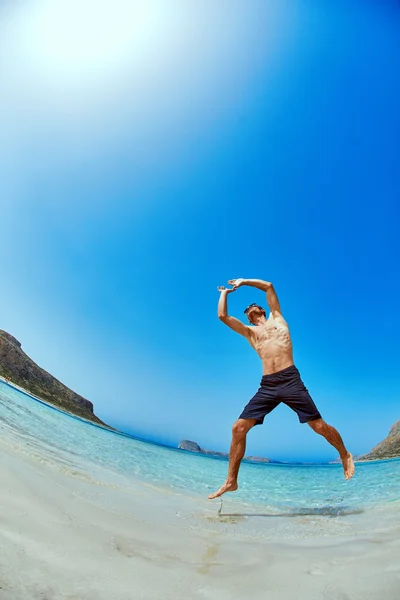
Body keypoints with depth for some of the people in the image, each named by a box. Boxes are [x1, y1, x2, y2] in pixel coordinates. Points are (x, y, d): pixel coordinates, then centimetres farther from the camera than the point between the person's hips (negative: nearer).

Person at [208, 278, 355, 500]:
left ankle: (345, 455, 29)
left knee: (319, 426, -2)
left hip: (290, 380, -2)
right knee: (238, 428, -6)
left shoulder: (276, 318, 20)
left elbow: (269, 286, 19)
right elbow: (222, 315, 14)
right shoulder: (249, 332, 22)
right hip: (267, 386, 3)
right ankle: (231, 481, 6)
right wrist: (225, 293, 28)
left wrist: (244, 281, 28)